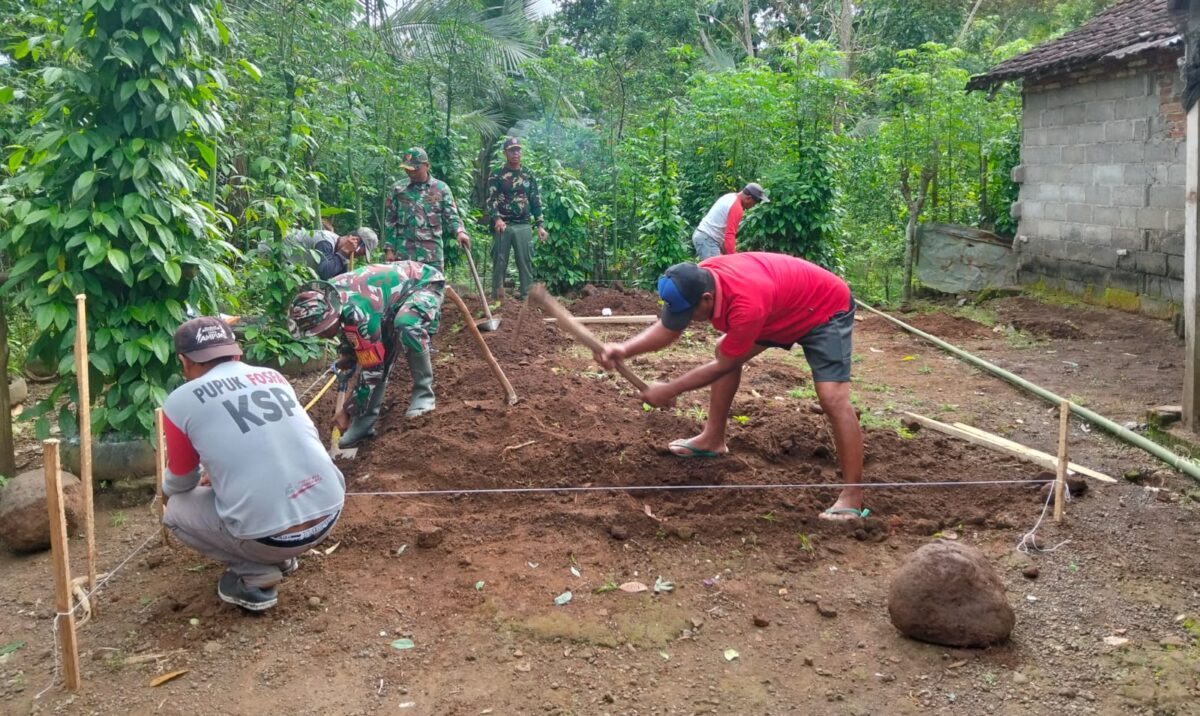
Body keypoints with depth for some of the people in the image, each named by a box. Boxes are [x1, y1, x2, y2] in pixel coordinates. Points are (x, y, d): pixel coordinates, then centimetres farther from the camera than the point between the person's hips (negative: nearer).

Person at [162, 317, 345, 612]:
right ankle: (280, 557, 25)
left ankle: (256, 576, 7)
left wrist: (167, 492, 41)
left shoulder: (180, 401, 0)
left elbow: (181, 483, 17)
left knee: (176, 508, 21)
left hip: (269, 537, -5)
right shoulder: (274, 376, 14)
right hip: (330, 512, 6)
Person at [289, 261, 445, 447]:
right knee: (376, 350, -5)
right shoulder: (326, 298, -11)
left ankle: (423, 392, -18)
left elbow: (373, 368, -28)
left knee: (406, 326, -37)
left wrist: (349, 411, -17)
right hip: (398, 286, 8)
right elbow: (350, 337, 10)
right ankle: (366, 419, 3)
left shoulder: (358, 312, -38)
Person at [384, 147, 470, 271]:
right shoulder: (398, 189, 7)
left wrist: (460, 231, -18)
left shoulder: (441, 188, 5)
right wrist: (389, 249, 3)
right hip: (403, 253, 1)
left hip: (432, 253, 0)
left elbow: (451, 216, 3)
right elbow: (391, 223, 9)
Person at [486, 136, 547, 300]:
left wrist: (540, 225, 7)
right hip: (503, 225, -3)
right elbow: (491, 200, -6)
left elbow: (536, 201, 14)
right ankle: (496, 298, 6)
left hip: (524, 226, 3)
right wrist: (497, 218, -24)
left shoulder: (528, 175, 12)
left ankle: (526, 297, 7)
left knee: (526, 262, 2)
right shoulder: (496, 175, 2)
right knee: (499, 263, 0)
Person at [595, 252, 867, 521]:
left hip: (826, 309, -8)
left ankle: (852, 496, -14)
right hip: (785, 306, 8)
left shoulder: (747, 304, -41)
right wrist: (625, 349, -29)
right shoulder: (700, 279, -19)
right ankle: (713, 440, 21)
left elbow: (723, 365, -26)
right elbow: (667, 328, -11)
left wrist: (669, 390, -18)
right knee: (726, 349, 9)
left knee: (833, 398, -19)